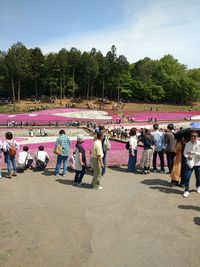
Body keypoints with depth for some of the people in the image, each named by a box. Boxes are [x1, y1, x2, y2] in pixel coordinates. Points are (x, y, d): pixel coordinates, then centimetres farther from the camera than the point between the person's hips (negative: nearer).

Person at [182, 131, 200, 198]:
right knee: (186, 177, -5)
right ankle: (187, 190, 12)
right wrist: (188, 156, -18)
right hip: (189, 163, 1)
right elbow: (185, 153, 2)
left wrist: (194, 153, -26)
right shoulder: (188, 144, -4)